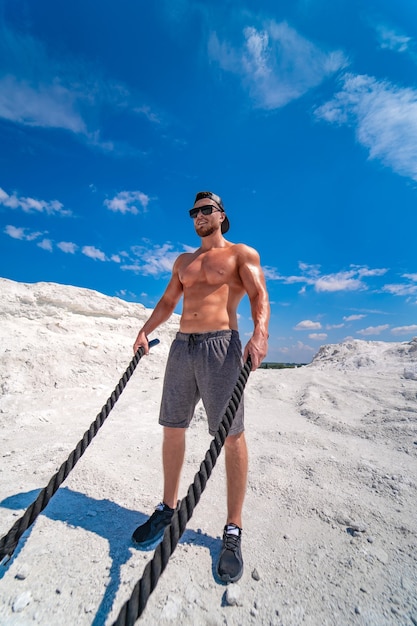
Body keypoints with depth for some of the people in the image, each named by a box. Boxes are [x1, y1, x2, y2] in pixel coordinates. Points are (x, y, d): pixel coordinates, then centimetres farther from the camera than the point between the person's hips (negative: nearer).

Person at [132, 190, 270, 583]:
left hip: (221, 345, -5)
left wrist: (259, 331, -25)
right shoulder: (183, 261, 23)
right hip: (181, 346, 6)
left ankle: (233, 530, 16)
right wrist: (146, 330, 7)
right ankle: (167, 507, 31)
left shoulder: (242, 253, 8)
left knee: (231, 436, -2)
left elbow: (259, 294, -6)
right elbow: (167, 302, 22)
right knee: (172, 429, 11)